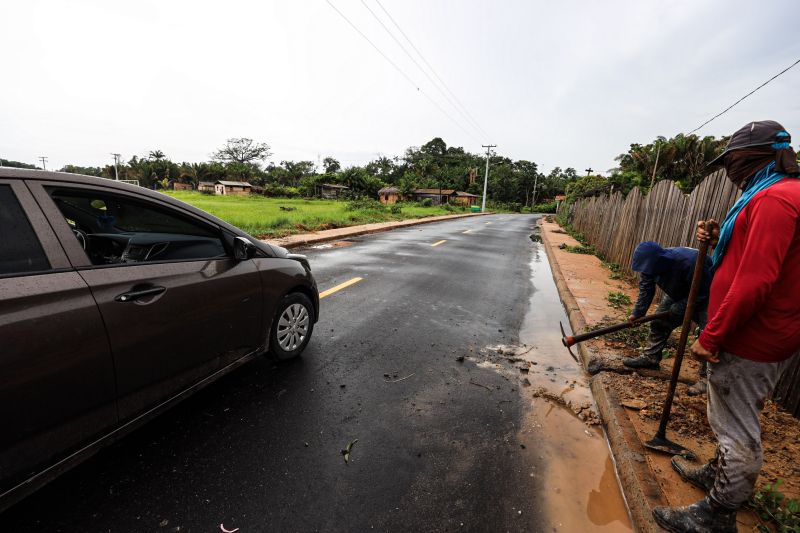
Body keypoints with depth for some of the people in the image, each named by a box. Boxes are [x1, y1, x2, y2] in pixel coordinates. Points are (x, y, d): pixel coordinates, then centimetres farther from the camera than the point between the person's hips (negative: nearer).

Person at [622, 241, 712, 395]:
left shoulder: (691, 262, -41)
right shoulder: (651, 263, -22)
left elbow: (702, 293, -30)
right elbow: (646, 289, -12)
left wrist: (679, 308, -28)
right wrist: (637, 313, -17)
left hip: (704, 298, -6)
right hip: (678, 294, 6)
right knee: (659, 322, 7)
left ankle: (706, 378, -4)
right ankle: (651, 357, 21)